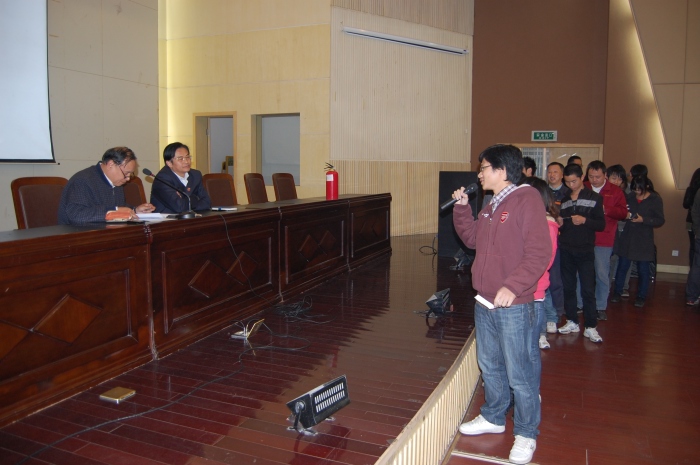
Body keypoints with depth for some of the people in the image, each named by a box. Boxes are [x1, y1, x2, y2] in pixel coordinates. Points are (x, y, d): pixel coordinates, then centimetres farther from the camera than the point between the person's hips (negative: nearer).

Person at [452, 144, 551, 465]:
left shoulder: (526, 200, -14)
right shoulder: (491, 206, 13)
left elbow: (539, 253, -20)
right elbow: (472, 239, 19)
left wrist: (513, 286, -28)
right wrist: (462, 208, 7)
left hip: (514, 305, -8)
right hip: (485, 302, 9)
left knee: (520, 373, 4)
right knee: (489, 365, 21)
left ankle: (526, 434, 22)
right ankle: (493, 418, 39)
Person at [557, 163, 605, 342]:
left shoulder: (594, 198, 3)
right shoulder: (563, 200, 13)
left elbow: (601, 224, -3)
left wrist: (584, 220, -19)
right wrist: (560, 224, -3)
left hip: (585, 250, -3)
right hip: (566, 250, 3)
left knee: (588, 289, -5)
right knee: (568, 287, 7)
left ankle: (590, 327, 2)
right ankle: (572, 322, 18)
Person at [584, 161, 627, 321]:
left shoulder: (615, 191, 5)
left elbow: (623, 213, -2)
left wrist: (606, 210, -17)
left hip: (604, 240, -1)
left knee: (602, 274, 3)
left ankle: (601, 307, 15)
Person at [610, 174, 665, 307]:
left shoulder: (655, 199, -5)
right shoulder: (631, 197, 4)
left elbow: (660, 220, -6)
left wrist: (643, 220, -19)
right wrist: (625, 215, -6)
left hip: (644, 240, -3)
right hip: (628, 237, 3)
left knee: (643, 269, 4)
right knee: (622, 265, 5)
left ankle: (641, 296, 17)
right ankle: (617, 292, 18)